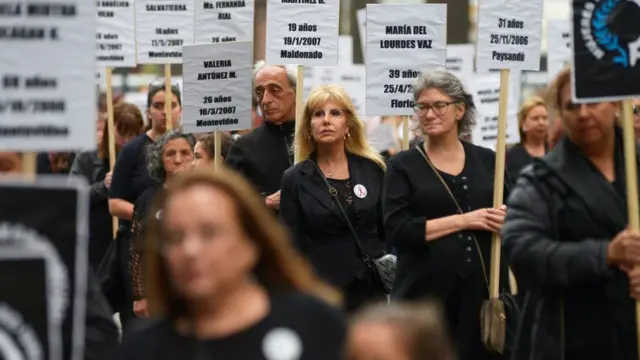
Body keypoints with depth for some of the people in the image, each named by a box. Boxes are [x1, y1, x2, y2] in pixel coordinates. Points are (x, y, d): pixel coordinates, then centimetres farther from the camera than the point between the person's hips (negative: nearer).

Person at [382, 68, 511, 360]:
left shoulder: (488, 161, 11)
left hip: (485, 290, 2)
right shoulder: (404, 166, 4)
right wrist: (464, 220, -13)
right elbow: (397, 229, -8)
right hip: (426, 294, -2)